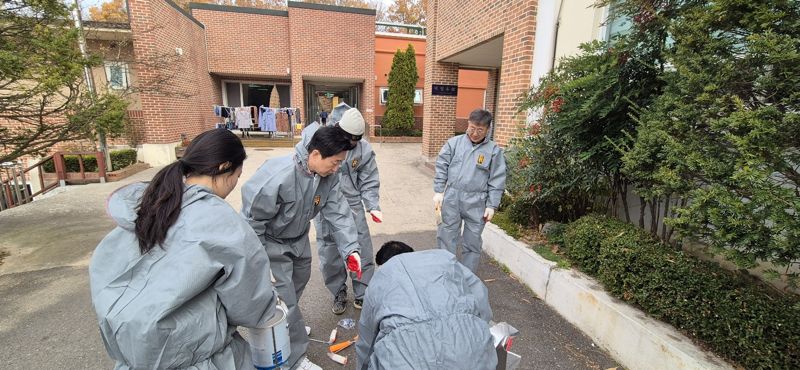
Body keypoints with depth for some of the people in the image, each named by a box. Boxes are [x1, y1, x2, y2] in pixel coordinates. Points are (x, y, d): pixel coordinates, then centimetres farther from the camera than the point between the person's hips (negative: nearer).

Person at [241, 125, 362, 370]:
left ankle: (288, 325, 54)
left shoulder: (328, 176, -16)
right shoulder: (277, 176, -37)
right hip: (271, 243, -7)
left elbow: (339, 214, -15)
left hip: (299, 239, 7)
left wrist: (351, 249, -24)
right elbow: (252, 219, -27)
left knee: (298, 283, 25)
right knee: (285, 299, -2)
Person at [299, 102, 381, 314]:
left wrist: (373, 206, -11)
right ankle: (339, 293, 35)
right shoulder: (314, 137, -9)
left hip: (353, 208, 1)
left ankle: (363, 295, 29)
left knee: (362, 253, 7)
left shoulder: (364, 149, -6)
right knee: (329, 256, 11)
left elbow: (369, 182, 1)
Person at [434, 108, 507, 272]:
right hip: (451, 199, 1)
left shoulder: (494, 150, 1)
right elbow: (441, 167, 4)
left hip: (476, 203, -1)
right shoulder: (454, 142, 3)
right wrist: (438, 191, -1)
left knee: (472, 242, 9)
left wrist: (492, 205, -3)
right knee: (446, 237, 9)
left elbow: (497, 182, 0)